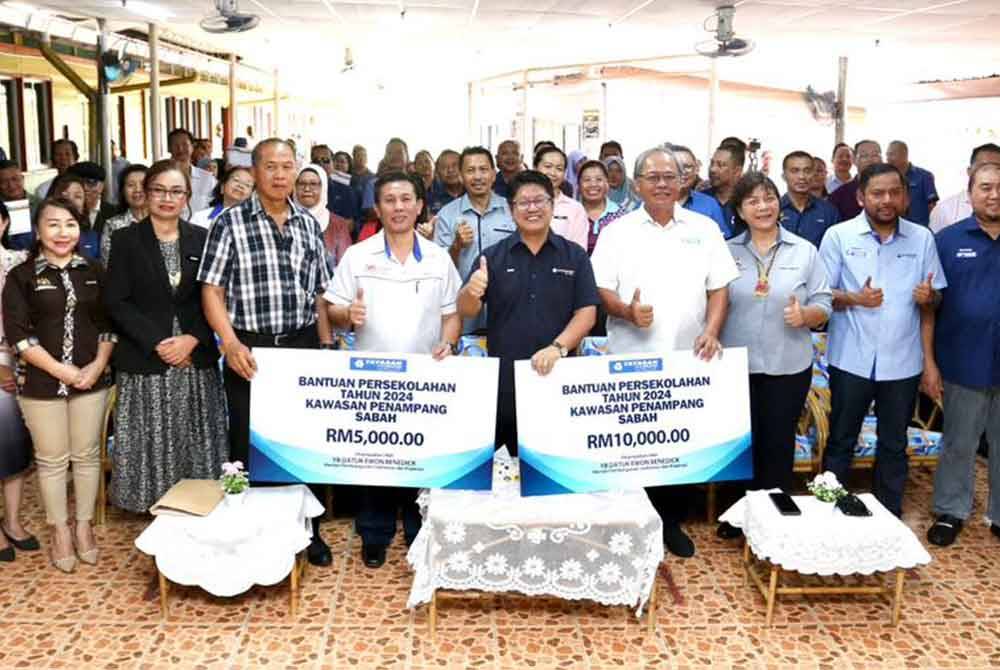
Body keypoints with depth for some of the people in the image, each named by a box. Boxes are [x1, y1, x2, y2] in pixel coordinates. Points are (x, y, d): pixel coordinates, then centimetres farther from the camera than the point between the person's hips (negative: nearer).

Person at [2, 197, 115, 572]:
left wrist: (98, 365, -8)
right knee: (51, 459, 8)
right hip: (41, 382, -2)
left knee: (87, 455, 9)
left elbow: (109, 323, 7)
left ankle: (84, 526, 24)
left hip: (91, 378, 2)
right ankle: (60, 530, 22)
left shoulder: (93, 272, 7)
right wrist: (60, 370, -14)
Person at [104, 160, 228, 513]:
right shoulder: (125, 239, 1)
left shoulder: (202, 238, 7)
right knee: (154, 444, 2)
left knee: (197, 443, 6)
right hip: (145, 362, -2)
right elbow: (116, 302, -5)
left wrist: (192, 339, -10)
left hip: (196, 361, 2)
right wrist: (157, 343, -13)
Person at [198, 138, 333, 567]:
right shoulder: (230, 222, -3)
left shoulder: (308, 224, 10)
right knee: (249, 446, 6)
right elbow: (212, 290, -6)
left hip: (303, 347, 4)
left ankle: (308, 530, 26)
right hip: (250, 351, -3)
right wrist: (230, 343, -18)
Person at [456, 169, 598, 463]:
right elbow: (466, 311, 0)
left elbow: (587, 312, -1)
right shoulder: (493, 256, 5)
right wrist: (471, 292, -24)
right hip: (503, 379, 0)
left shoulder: (574, 256, 5)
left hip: (557, 377, 0)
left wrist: (558, 347, -17)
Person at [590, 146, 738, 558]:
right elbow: (601, 289, 0)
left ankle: (672, 521, 22)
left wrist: (711, 331, -8)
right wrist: (627, 311, -19)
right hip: (631, 359, -1)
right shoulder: (617, 232, 4)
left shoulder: (704, 229, 9)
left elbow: (719, 288, 7)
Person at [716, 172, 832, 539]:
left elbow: (823, 305, 2)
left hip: (788, 367, 0)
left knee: (778, 445, 7)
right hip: (737, 366, 1)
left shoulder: (805, 251, 3)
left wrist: (805, 315, -18)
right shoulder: (727, 252, 4)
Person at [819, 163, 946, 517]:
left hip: (902, 361, 2)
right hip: (851, 359, -2)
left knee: (894, 445, 14)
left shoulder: (922, 238, 4)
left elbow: (935, 298, 8)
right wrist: (853, 298, -21)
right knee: (840, 442, 9)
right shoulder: (838, 236, -3)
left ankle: (891, 517, 28)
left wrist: (928, 296, -15)